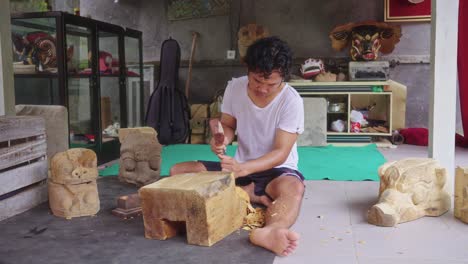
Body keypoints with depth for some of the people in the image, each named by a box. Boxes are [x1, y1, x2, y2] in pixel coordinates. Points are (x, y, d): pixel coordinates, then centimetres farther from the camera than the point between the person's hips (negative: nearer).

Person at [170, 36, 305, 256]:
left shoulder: (291, 101, -20)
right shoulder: (234, 87, -7)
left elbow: (280, 153, -23)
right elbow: (228, 125, 5)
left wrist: (242, 168, -40)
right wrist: (222, 139, -21)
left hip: (276, 170, -5)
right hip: (240, 166, 5)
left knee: (294, 188, -39)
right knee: (178, 171, -10)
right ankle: (253, 194, -18)